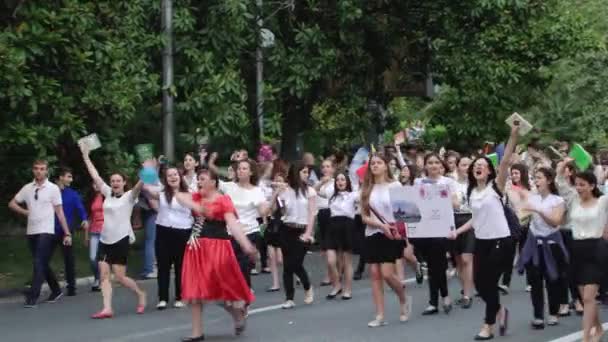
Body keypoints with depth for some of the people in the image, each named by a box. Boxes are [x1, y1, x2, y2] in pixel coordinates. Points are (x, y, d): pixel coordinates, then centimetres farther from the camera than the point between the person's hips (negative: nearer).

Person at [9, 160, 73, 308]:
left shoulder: (53, 188, -5)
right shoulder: (27, 188, 7)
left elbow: (59, 212, -3)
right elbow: (12, 204, 17)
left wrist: (67, 233, -5)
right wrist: (25, 212, 2)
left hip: (46, 232, -5)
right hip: (31, 232, 5)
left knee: (39, 263, -13)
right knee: (43, 264, 13)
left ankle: (32, 297, -14)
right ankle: (56, 291, 27)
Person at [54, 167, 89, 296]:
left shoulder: (73, 194, 2)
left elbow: (80, 208, -9)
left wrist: (84, 219, -26)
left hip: (66, 231, 0)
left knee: (68, 258, 2)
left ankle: (71, 286, 11)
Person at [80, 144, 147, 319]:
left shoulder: (129, 196, -3)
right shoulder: (108, 194, 11)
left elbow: (139, 185, -22)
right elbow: (95, 176, 13)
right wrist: (86, 156, 12)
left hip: (121, 240, -6)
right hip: (104, 240, 6)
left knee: (120, 277, -5)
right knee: (104, 275, -4)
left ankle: (141, 294, 19)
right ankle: (107, 309, -7)